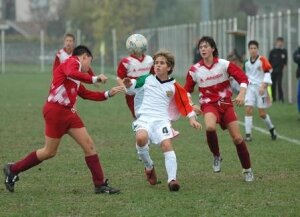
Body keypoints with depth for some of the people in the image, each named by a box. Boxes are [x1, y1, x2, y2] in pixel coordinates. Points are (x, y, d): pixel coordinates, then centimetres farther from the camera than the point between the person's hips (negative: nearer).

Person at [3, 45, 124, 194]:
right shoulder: (73, 62, -5)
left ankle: (100, 185, 4)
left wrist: (109, 93, 25)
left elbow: (86, 94, 27)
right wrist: (94, 79, -28)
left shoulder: (76, 79, 22)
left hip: (69, 112, 9)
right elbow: (71, 73, -28)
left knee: (89, 145, 2)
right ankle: (13, 169, 18)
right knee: (49, 152, 2)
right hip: (55, 110, -9)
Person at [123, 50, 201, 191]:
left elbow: (184, 103, 13)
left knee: (167, 144, -24)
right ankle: (149, 167, -5)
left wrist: (192, 119, 4)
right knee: (141, 138, -31)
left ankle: (172, 179, -25)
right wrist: (128, 84, -4)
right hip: (144, 118, 0)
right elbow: (132, 88, 19)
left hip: (162, 120, 0)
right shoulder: (147, 79, 9)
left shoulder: (174, 86, 8)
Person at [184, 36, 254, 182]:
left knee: (237, 138, -3)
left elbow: (243, 78, -6)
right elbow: (187, 91, 7)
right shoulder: (195, 70, -4)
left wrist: (241, 94, -21)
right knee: (210, 127, -34)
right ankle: (216, 156, -7)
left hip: (226, 104, 1)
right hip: (208, 104, -1)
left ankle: (247, 170, 16)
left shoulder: (224, 64, -8)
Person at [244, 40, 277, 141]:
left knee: (262, 113, -1)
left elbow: (268, 73, -11)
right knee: (248, 109, -12)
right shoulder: (247, 63, 8)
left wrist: (263, 86, -19)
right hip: (250, 87, 4)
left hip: (261, 88, -4)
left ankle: (271, 129, 26)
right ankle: (248, 134, -9)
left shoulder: (262, 60, -7)